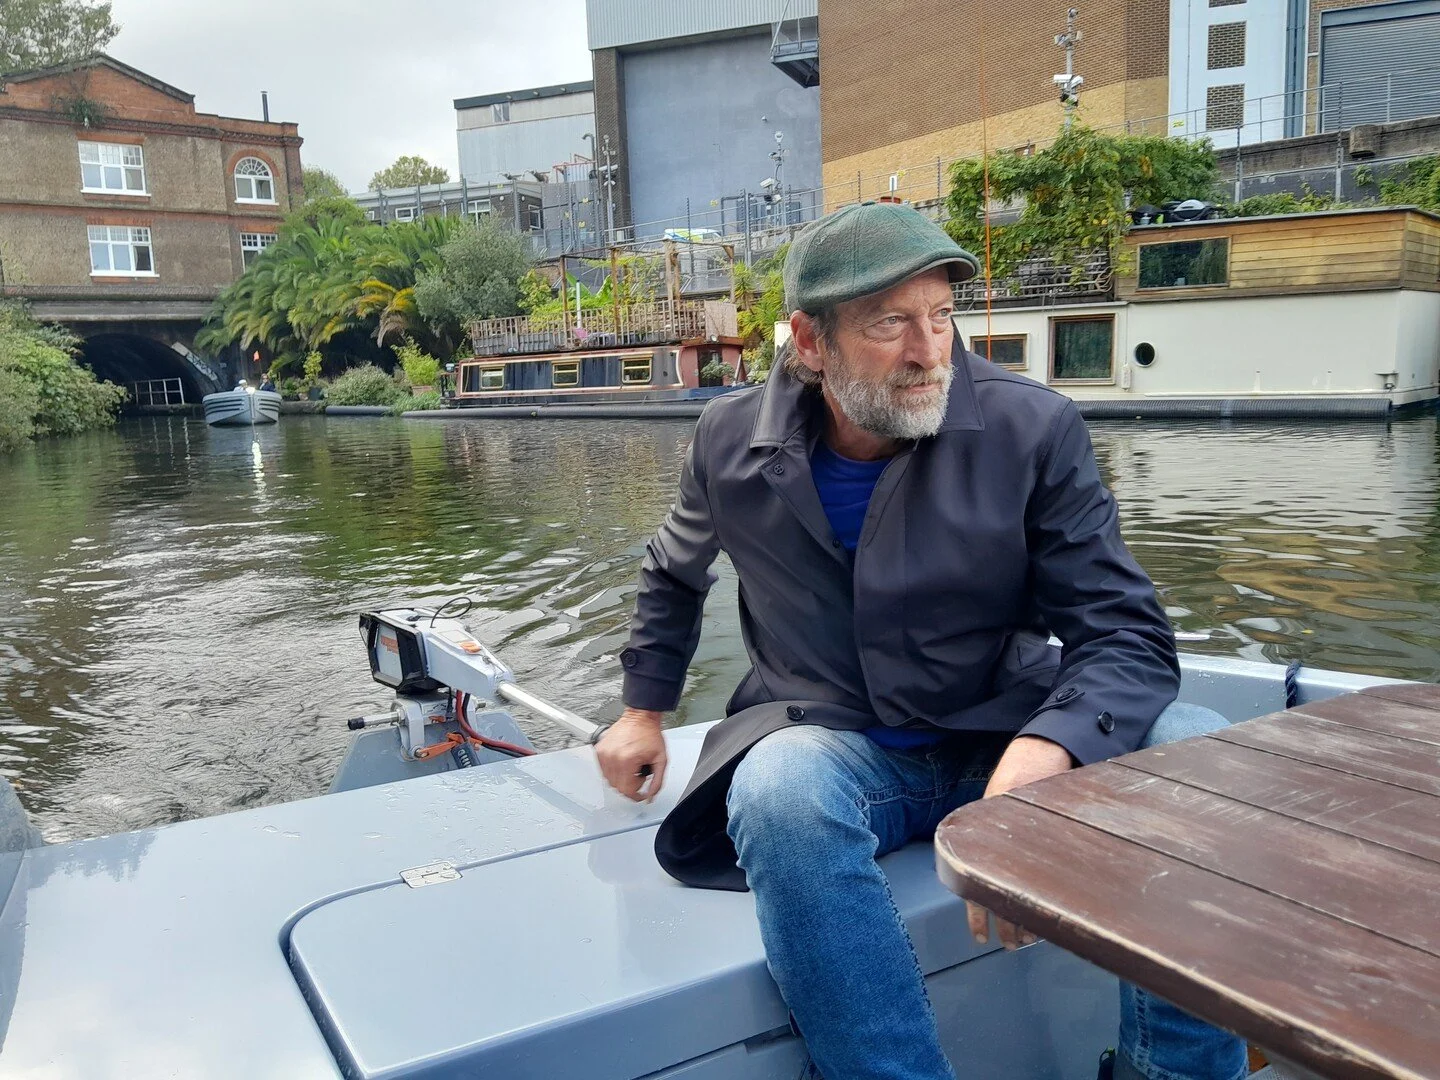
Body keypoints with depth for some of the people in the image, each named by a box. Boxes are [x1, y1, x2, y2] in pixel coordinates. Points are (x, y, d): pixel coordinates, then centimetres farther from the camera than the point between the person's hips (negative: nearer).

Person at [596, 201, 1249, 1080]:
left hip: (1006, 738, 1)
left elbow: (1126, 635, -14)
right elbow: (674, 575, 20)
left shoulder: (1034, 429, -9)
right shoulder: (732, 442, -3)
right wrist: (645, 709, 19)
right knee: (784, 791, -36)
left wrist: (1043, 753, -34)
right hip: (830, 746, 0)